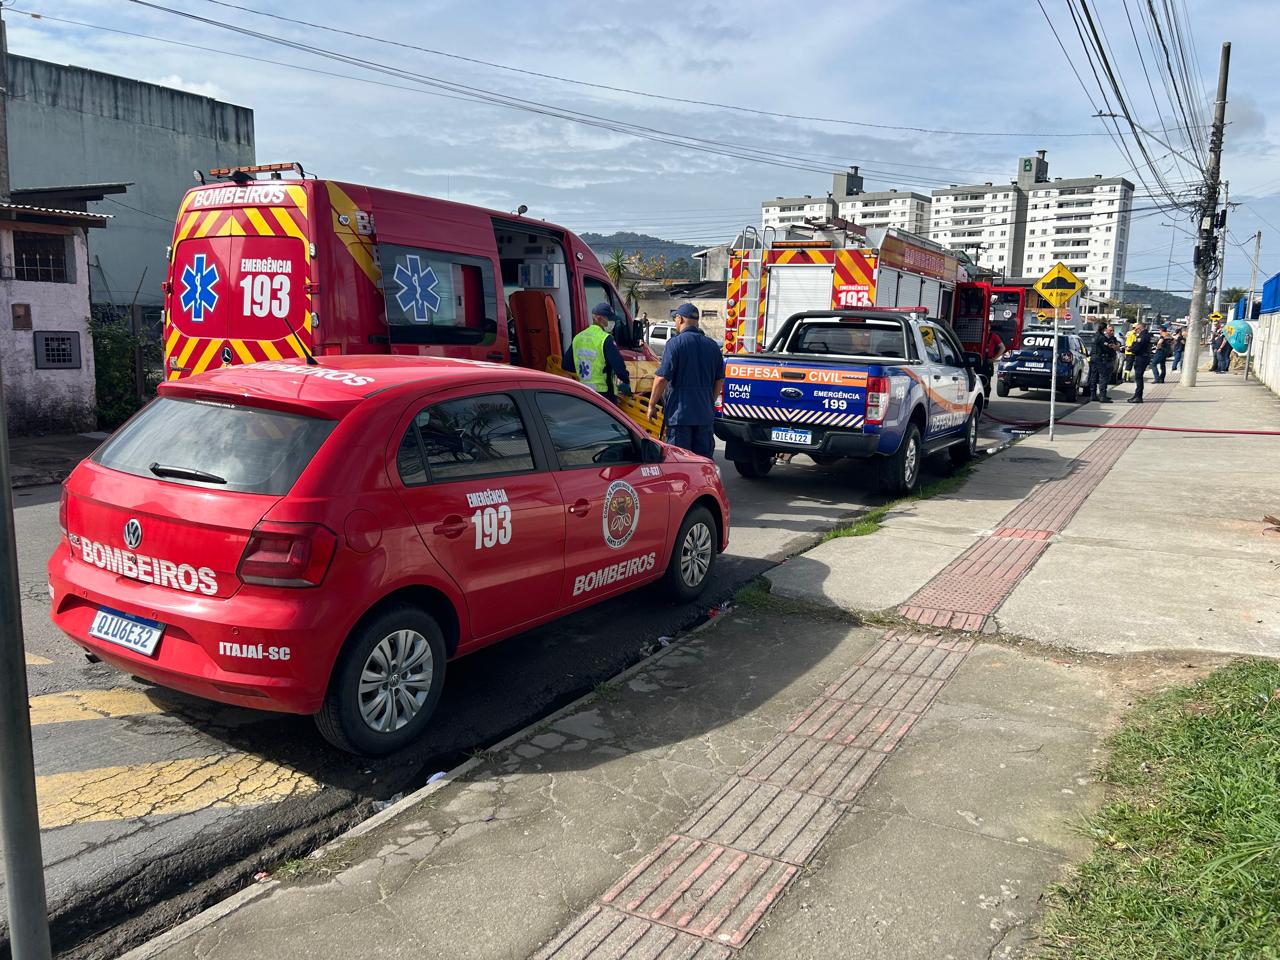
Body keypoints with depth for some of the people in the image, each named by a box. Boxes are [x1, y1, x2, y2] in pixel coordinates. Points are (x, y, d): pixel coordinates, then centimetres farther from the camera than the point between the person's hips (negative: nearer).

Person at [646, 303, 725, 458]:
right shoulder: (712, 345, 10)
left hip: (679, 412, -6)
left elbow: (661, 378, -14)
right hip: (705, 415, 6)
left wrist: (652, 405, -5)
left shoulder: (675, 343, -9)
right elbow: (720, 380, 15)